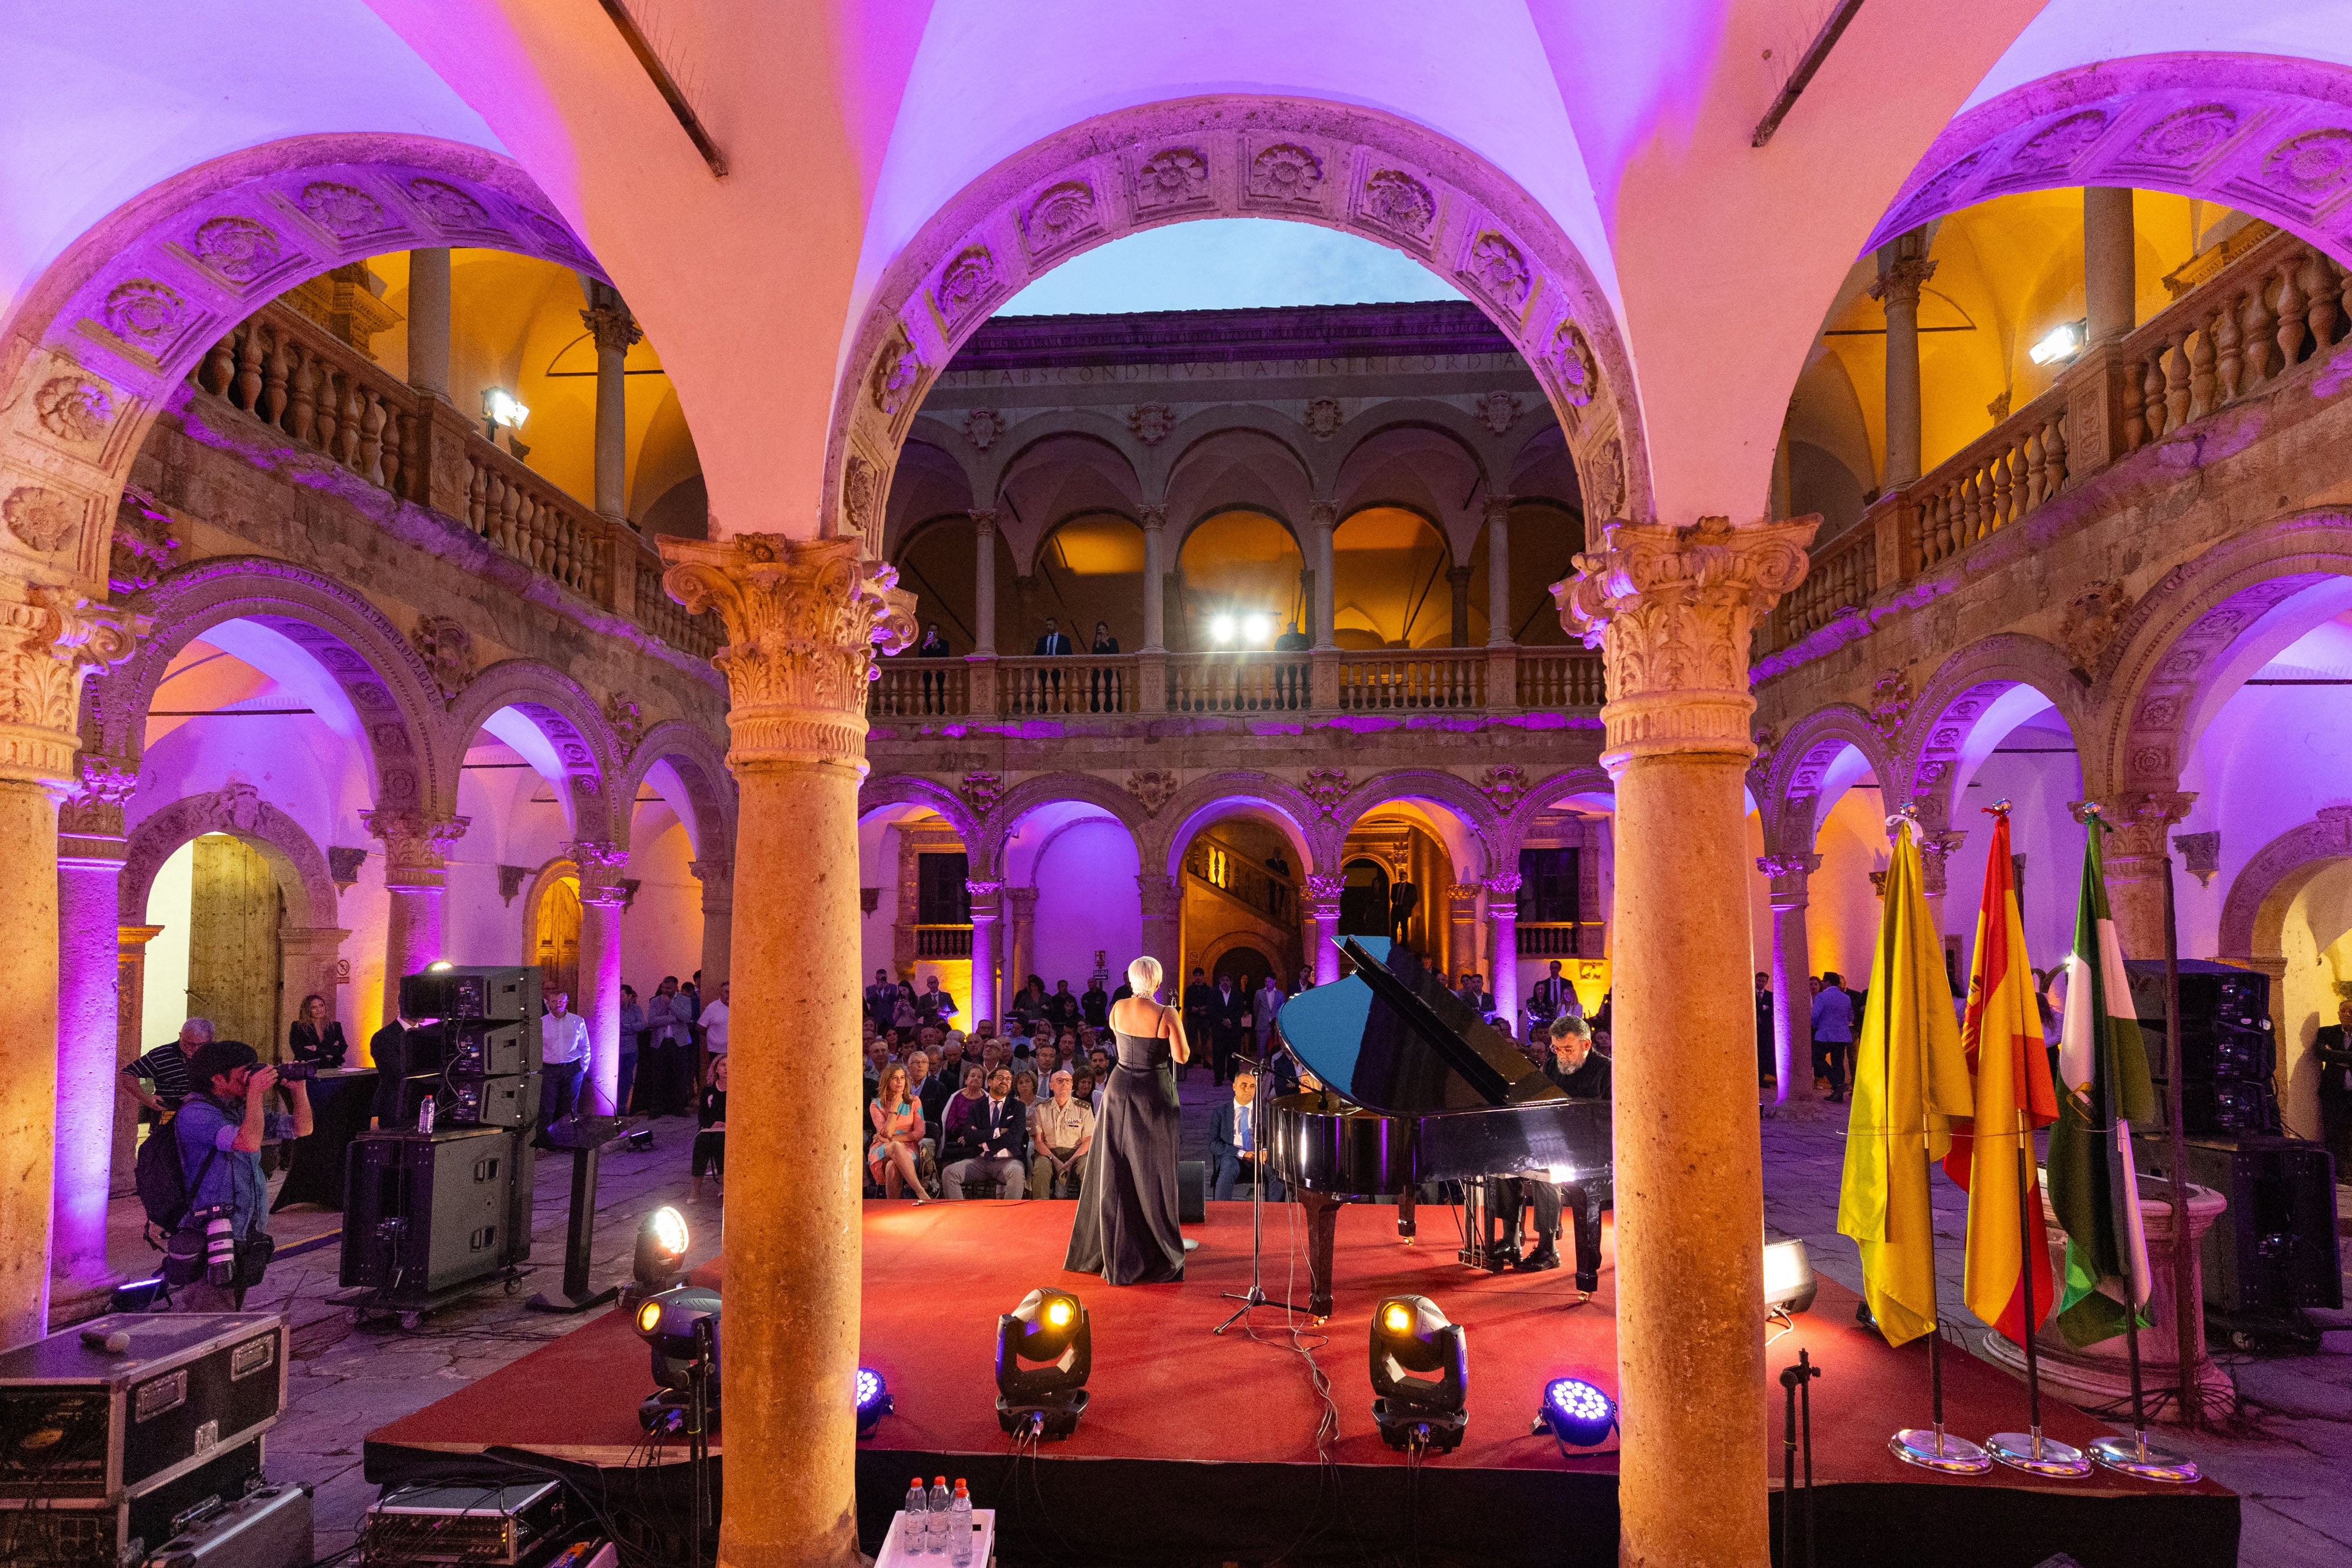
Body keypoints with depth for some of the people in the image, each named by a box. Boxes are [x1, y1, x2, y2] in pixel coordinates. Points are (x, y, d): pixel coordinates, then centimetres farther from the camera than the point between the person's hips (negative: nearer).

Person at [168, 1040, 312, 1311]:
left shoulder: (242, 1109, 13)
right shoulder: (195, 1113, -13)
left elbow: (302, 1128, 17)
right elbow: (249, 1142, -26)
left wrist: (298, 1088, 3)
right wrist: (255, 1093, -19)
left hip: (244, 1241, 8)